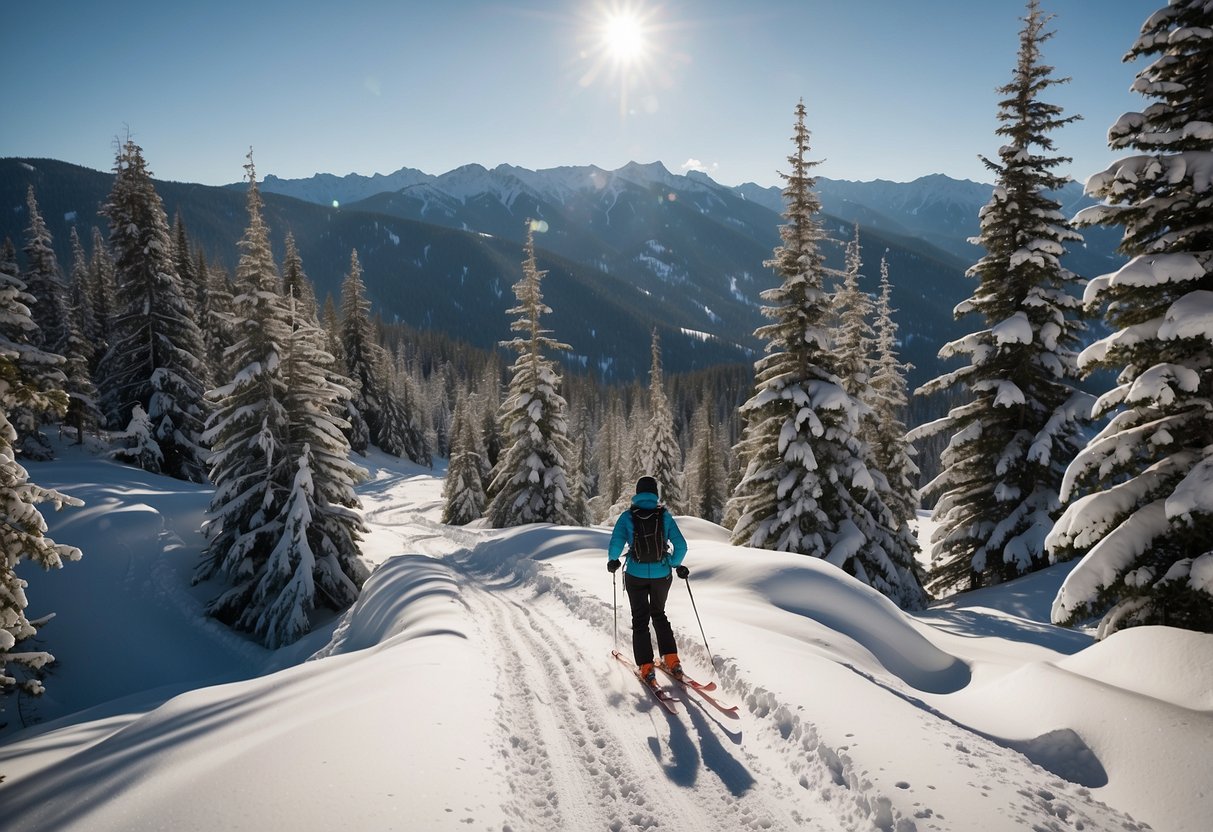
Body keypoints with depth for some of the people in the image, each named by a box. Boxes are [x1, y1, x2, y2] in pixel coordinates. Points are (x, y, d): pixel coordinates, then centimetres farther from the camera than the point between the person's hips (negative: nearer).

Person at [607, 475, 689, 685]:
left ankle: (646, 668, 10)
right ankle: (671, 661, 19)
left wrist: (613, 561, 8)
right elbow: (681, 546, -8)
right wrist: (676, 564, 10)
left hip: (636, 576, -1)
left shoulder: (627, 517, -7)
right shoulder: (665, 516, -5)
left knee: (640, 620, 14)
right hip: (662, 575, 2)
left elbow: (615, 546, -13)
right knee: (659, 615, 24)